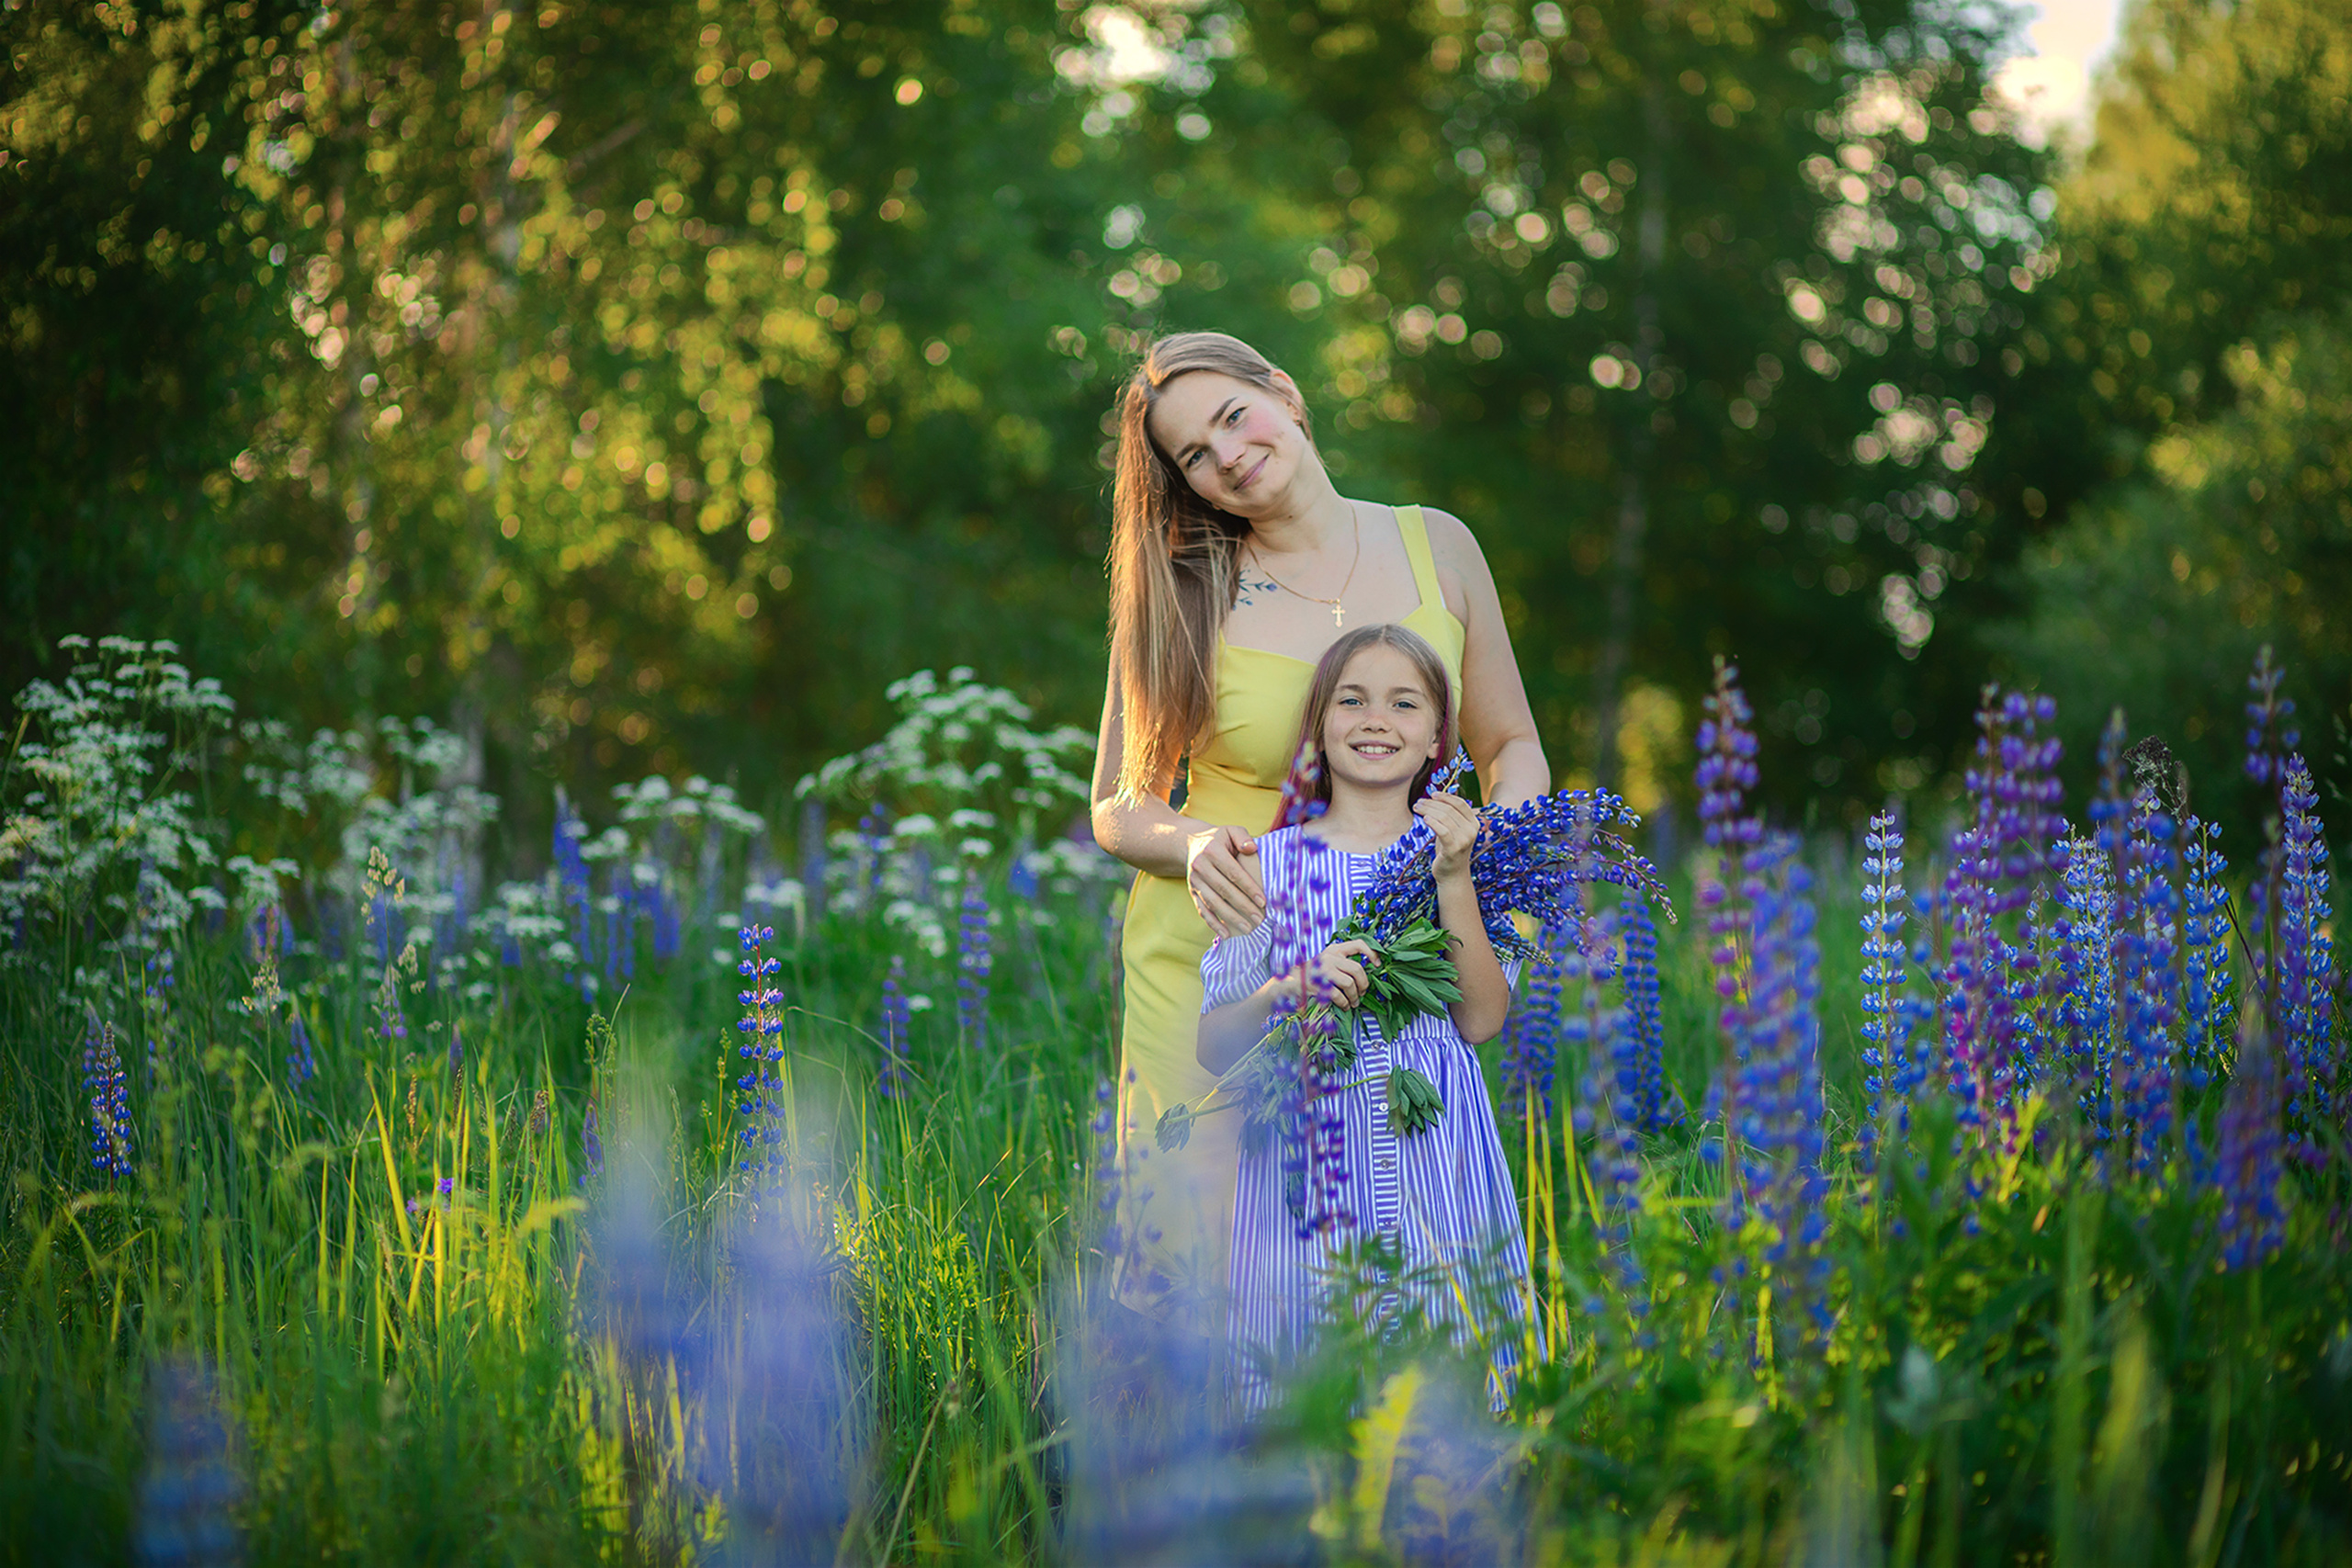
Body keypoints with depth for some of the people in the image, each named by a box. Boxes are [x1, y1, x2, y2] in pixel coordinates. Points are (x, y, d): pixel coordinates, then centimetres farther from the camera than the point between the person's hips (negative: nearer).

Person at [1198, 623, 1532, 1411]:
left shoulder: (1461, 853, 8)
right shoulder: (1272, 864, 3)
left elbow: (1482, 1019, -4)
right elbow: (1214, 1045, 2)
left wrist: (1453, 879, -11)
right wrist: (1292, 991, -17)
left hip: (1432, 1160, 1)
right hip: (1310, 1153, -1)